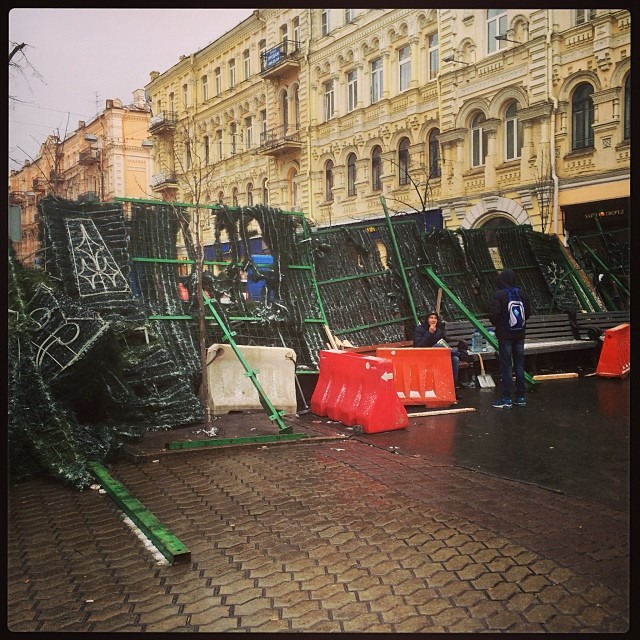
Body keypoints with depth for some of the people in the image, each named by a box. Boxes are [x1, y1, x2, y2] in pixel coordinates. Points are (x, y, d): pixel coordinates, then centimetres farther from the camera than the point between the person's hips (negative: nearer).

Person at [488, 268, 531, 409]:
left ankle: (506, 399, 1)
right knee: (519, 365, 12)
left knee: (506, 366, -1)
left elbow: (493, 315, -19)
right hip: (519, 334, 5)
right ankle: (521, 397, 17)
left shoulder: (499, 295, -15)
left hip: (505, 335, -5)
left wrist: (495, 324, 2)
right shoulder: (522, 294, 3)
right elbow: (528, 313, 8)